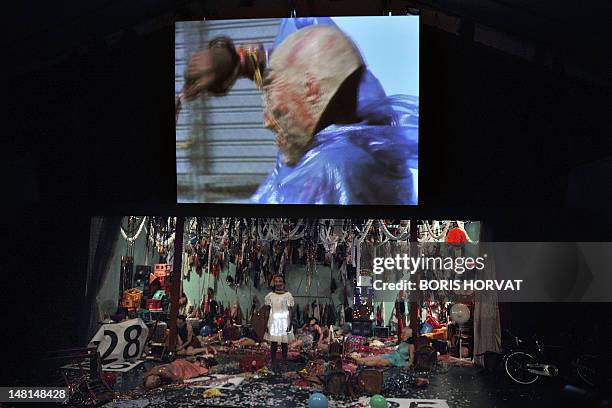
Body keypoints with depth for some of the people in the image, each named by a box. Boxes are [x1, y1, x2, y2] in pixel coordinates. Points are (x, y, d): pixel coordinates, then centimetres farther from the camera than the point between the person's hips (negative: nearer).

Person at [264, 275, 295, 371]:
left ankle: (284, 363, 11)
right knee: (273, 344, 3)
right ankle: (273, 364, 11)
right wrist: (266, 325, 0)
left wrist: (290, 324, -9)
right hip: (273, 322, 1)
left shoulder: (288, 295, -2)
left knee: (284, 343, 3)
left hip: (284, 322, -1)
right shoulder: (270, 295, 3)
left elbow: (291, 311, -2)